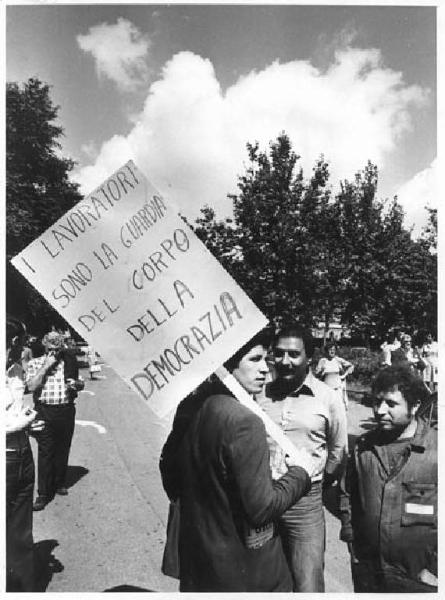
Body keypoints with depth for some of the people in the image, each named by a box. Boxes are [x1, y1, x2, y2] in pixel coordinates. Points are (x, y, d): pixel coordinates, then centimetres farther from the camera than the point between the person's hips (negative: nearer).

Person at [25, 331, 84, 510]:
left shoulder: (69, 362, 7)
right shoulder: (35, 363, 1)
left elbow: (81, 384, 16)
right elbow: (31, 386, -12)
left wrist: (76, 384, -7)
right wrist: (45, 367, -16)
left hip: (66, 410, 3)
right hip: (44, 411, -3)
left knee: (63, 450, 13)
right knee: (45, 452, -1)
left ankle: (59, 483, 31)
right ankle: (43, 494, 8)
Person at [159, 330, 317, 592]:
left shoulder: (189, 407, -4)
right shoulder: (244, 422, -28)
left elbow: (168, 466, 8)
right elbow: (262, 507, -26)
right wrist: (300, 474, -11)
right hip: (245, 571, -7)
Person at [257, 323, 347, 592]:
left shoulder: (328, 398, -6)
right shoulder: (261, 393, -1)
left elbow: (338, 451, 6)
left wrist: (317, 483, 10)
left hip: (305, 502, -2)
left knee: (309, 585, 4)